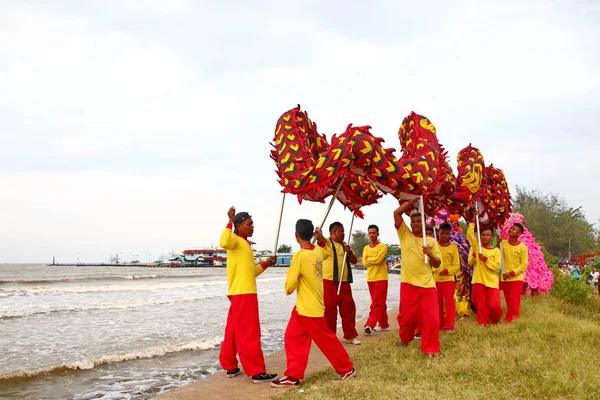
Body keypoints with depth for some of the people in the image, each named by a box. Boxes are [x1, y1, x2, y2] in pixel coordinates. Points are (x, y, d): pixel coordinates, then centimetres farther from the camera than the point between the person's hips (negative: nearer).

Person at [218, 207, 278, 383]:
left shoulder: (245, 244, 20)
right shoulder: (235, 240, -9)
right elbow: (223, 243, -35)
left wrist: (266, 263, 15)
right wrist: (230, 222, -30)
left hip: (244, 293, 10)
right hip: (243, 293, -10)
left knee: (234, 332, 14)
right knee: (248, 334, -7)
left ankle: (230, 367, 22)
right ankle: (257, 372, -4)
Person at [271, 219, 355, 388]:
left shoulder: (300, 255, -23)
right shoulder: (318, 251, 0)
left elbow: (289, 286, -16)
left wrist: (289, 289, 4)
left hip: (309, 307, -8)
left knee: (326, 340, 7)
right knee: (294, 338, 9)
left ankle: (346, 368, 22)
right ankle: (293, 376, 12)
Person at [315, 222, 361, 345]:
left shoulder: (344, 245, 17)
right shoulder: (326, 242, -3)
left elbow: (354, 261, 16)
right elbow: (320, 240, -26)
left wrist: (350, 252, -4)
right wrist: (319, 237, -49)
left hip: (344, 282, 6)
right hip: (329, 282, -6)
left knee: (349, 308, 9)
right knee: (329, 310, -1)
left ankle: (350, 335, 21)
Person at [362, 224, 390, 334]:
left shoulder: (383, 246, -5)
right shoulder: (366, 248, 11)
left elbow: (378, 259, -19)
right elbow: (364, 263, 0)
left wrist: (368, 259, -4)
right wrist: (374, 259, -10)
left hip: (381, 278, -6)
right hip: (370, 279, 6)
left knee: (376, 304, -9)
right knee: (380, 303, 13)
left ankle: (370, 325, -16)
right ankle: (384, 324, 20)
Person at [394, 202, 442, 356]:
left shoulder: (431, 241, 9)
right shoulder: (405, 235, 5)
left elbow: (437, 264, 6)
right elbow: (396, 213, -4)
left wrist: (430, 255, -13)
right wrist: (411, 202, 1)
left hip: (428, 285, 1)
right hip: (408, 284, -1)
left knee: (431, 318, -6)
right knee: (406, 316, 6)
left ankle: (430, 348, 8)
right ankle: (405, 339, 34)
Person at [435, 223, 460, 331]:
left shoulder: (453, 247, 1)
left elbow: (457, 266, -1)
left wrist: (446, 271, -15)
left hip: (448, 279, -1)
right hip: (435, 279, 1)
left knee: (449, 302, -7)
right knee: (437, 303, 9)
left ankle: (449, 325, -6)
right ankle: (439, 324, 18)